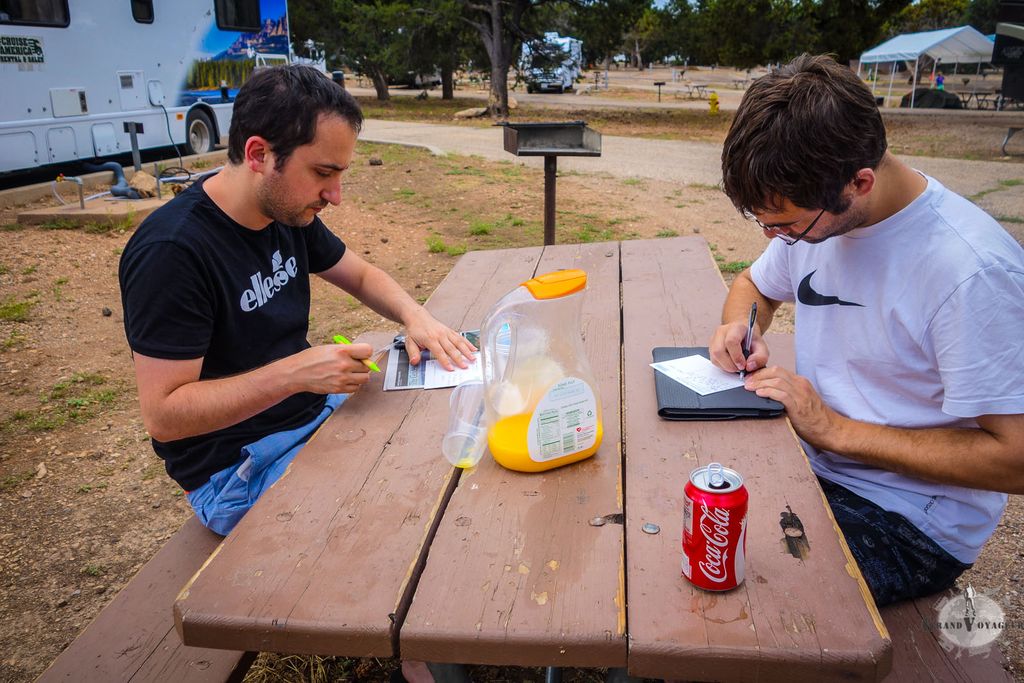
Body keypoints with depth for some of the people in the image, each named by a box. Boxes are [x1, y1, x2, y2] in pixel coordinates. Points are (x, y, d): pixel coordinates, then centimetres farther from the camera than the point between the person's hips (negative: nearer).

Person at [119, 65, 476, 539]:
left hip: (316, 411, 8)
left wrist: (414, 315, -6)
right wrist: (294, 372, -31)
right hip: (237, 468, -8)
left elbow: (361, 275, 15)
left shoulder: (290, 213, 0)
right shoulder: (171, 251, -23)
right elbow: (163, 415, -22)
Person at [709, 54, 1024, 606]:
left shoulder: (971, 271, -26)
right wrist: (742, 328, -7)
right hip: (810, 459, 7)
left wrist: (833, 430, -22)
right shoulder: (810, 212, -3)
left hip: (909, 520, -6)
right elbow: (754, 284, 17)